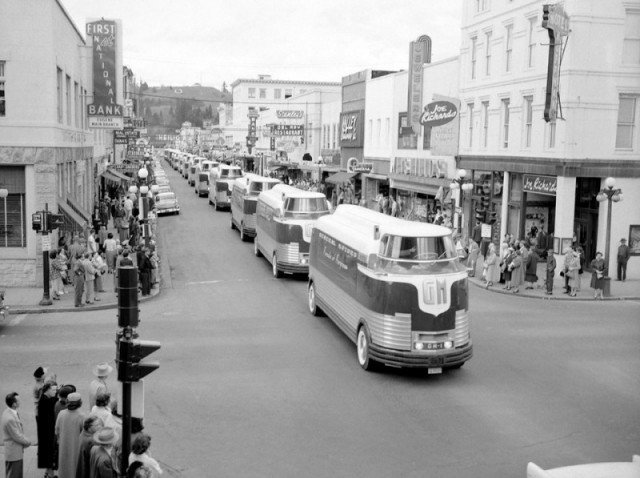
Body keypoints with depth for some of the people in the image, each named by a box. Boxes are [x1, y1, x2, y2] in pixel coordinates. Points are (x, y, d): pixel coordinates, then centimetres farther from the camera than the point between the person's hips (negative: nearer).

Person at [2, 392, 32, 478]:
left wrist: (25, 440, 1)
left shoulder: (9, 412, 1)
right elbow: (17, 437, -21)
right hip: (14, 454, -10)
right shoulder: (10, 419, -30)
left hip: (17, 452, 10)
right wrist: (28, 442, -6)